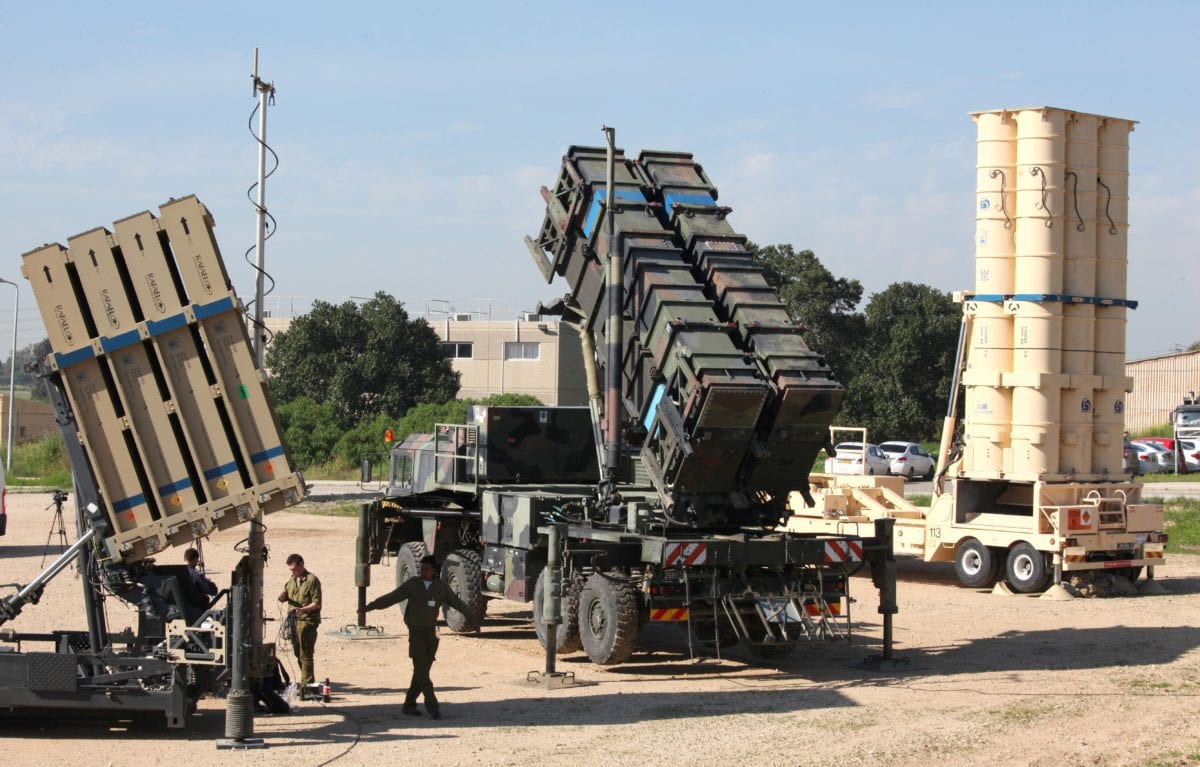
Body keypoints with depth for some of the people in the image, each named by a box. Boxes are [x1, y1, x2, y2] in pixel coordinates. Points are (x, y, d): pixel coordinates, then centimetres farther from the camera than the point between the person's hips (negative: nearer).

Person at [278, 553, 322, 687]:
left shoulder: (312, 580, -8)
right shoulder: (291, 580, 15)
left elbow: (317, 604, -12)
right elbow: (284, 597, 22)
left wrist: (302, 609, -26)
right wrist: (283, 597, -2)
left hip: (307, 621, -8)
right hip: (294, 621, 8)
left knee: (305, 654, -7)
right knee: (298, 653, 12)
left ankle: (306, 683, -5)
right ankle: (309, 681, 22)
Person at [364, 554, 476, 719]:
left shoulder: (441, 587, 3)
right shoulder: (412, 584, -2)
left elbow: (457, 603, 12)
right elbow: (391, 598, 1)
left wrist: (475, 615, 13)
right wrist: (370, 606, -3)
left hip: (431, 633, 3)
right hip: (416, 632, -3)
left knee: (422, 671, 6)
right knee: (421, 669, -14)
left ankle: (409, 705, 17)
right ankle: (432, 706, -17)